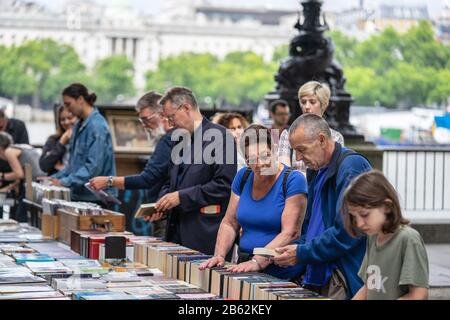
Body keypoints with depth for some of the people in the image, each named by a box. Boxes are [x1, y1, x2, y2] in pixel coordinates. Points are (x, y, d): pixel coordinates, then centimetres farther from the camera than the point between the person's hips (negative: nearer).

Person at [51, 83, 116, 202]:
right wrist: (56, 177, 9)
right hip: (78, 195, 8)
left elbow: (93, 166, -21)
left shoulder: (97, 126, -14)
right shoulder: (79, 125, 14)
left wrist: (66, 181, -23)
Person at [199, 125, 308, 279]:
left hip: (282, 273, -6)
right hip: (247, 271, 6)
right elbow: (229, 223, 16)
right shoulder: (243, 177, 12)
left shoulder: (293, 180, -5)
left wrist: (258, 262, -22)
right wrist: (219, 255, -1)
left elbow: (291, 233, -13)